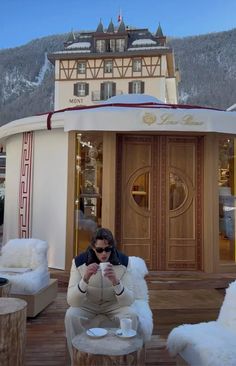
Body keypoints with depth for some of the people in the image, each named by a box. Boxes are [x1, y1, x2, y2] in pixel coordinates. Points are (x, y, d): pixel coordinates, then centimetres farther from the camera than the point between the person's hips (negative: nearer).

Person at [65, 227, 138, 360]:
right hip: (87, 307, 0)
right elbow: (71, 301, -25)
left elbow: (129, 301, -22)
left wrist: (116, 281, -41)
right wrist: (85, 279, -42)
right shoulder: (79, 262, -21)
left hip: (113, 306, 1)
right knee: (71, 315, -29)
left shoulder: (123, 261, -20)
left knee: (131, 315, -27)